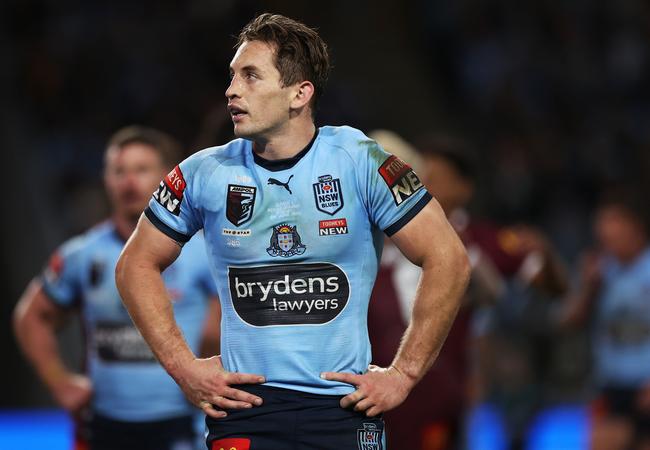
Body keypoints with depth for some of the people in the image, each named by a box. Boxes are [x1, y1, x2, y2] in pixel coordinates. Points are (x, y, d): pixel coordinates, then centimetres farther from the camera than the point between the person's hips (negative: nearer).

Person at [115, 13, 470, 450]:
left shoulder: (360, 161, -5)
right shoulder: (205, 173, 1)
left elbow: (448, 259, -4)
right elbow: (136, 266, 12)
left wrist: (403, 374, -5)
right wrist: (184, 367, 3)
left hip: (345, 409, -1)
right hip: (243, 408, 1)